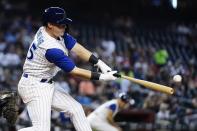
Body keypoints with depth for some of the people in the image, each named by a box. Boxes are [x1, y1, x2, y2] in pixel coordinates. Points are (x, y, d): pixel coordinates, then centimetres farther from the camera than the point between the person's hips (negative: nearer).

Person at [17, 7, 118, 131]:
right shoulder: (51, 48, -26)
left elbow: (77, 48, -3)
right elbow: (74, 71, -20)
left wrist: (100, 63, -13)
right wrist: (101, 77, -16)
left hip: (46, 86, 11)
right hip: (34, 87, -11)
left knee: (75, 108, 11)